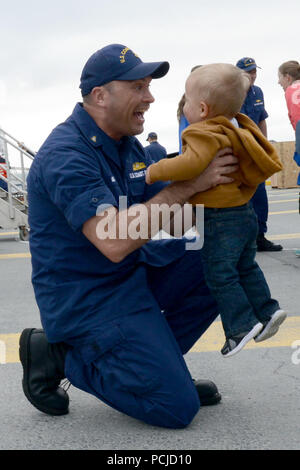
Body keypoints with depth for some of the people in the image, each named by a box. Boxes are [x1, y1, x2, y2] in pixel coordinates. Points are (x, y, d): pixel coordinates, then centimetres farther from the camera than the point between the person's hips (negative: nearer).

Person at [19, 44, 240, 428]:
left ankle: (151, 357, 4)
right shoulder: (65, 155, -22)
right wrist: (190, 182, -27)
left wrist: (216, 178, -9)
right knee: (176, 407, -12)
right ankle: (59, 356, 2)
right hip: (87, 298, -9)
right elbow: (115, 241, -33)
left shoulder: (127, 144, 7)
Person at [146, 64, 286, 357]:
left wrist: (157, 170, -23)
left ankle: (242, 325, 3)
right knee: (246, 268, 22)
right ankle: (267, 311, 25)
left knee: (220, 274, 0)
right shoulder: (236, 129, 10)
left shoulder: (206, 135, -20)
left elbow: (191, 163, -37)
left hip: (220, 219, -10)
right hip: (244, 213, 10)